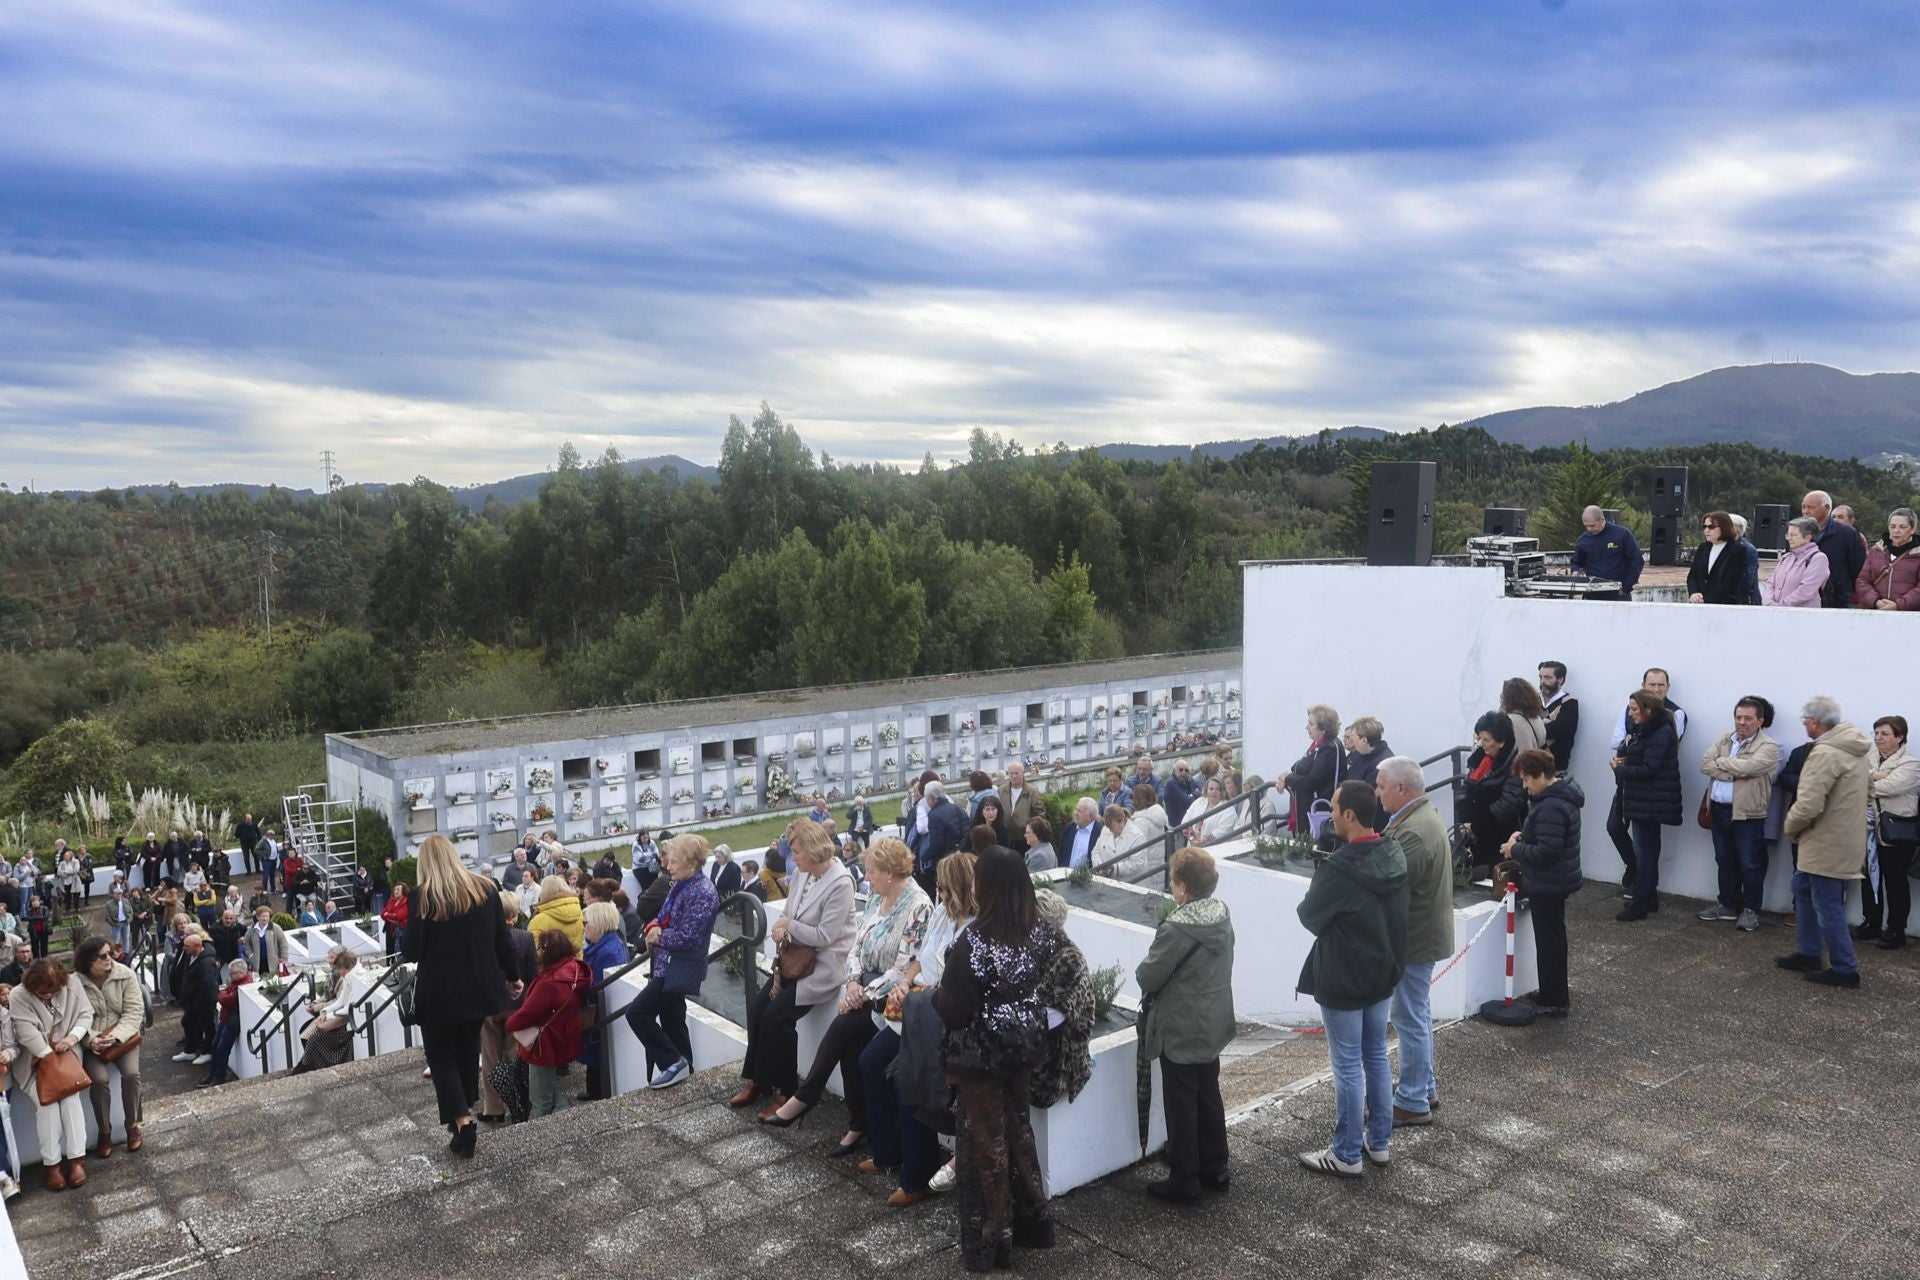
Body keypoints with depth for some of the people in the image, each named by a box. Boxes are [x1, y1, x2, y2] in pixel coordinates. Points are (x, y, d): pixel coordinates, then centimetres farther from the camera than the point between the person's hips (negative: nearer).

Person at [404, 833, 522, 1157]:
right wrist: (512, 975, 15)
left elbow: (411, 951, -12)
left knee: (441, 1056, 9)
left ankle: (462, 1123, -5)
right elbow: (502, 939, 2)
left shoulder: (423, 896, -14)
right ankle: (464, 1112, 32)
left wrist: (404, 942, 10)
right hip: (479, 986, 4)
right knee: (468, 1050, 22)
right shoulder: (485, 888, -3)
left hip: (440, 991, -4)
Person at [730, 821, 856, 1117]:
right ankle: (758, 1079, 10)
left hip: (823, 965, -8)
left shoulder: (840, 883, -21)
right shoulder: (800, 874, 3)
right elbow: (787, 917, 10)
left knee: (777, 1015, -17)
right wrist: (781, 930, -12)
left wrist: (788, 925, -12)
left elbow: (825, 936, -23)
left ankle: (785, 1090, -1)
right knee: (757, 1006, -5)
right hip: (795, 958, 8)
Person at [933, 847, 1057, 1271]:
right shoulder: (1041, 930, -6)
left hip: (980, 1052, -6)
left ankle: (992, 1240, 23)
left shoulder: (974, 940, -27)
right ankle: (1033, 1219, 35)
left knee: (986, 1139, 9)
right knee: (1017, 1126, 23)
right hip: (1023, 1043, 6)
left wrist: (936, 993, -4)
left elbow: (953, 1009, -23)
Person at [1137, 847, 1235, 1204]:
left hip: (1180, 1031, -8)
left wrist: (1145, 968, 1)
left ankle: (1184, 1182, 15)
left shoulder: (1177, 929, -27)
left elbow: (1147, 978, -20)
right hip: (1213, 1024, 8)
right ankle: (1215, 1169, 32)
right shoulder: (1222, 915, -3)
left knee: (1181, 1106, 5)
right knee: (1209, 1097, 20)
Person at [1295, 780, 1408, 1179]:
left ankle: (1346, 1155, 15)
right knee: (1377, 1056, 19)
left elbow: (1310, 917, -13)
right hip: (1384, 971, 8)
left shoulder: (1341, 867, -28)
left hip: (1343, 981, -8)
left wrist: (1310, 896, 6)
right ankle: (1379, 1142, 32)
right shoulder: (1395, 854, -2)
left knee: (1348, 1067, 4)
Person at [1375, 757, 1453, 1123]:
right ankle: (1424, 1085, 35)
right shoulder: (1425, 814, 8)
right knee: (1417, 1013, 21)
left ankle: (1413, 1102, 10)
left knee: (1410, 1017, 0)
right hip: (1422, 931, 11)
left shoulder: (1414, 831, -27)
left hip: (1413, 936, -11)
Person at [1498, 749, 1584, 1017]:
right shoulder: (1560, 793, 7)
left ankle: (1555, 1002, 11)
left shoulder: (1551, 808, -27)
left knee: (1549, 940, 1)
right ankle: (1555, 993, 35)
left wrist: (1515, 849, -16)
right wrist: (1524, 837, 6)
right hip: (1555, 880, 11)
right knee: (1553, 937, 21)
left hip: (1548, 884, -11)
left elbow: (1546, 852, -29)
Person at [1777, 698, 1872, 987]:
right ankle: (1808, 954, 29)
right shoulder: (1857, 750, 8)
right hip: (1844, 837, 10)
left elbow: (1808, 804, -28)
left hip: (1827, 843, -10)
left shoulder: (1825, 753, -24)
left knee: (1828, 906, 1)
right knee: (1803, 888, 21)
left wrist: (1791, 827, -9)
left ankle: (1844, 970, 11)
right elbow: (1868, 788, 20)